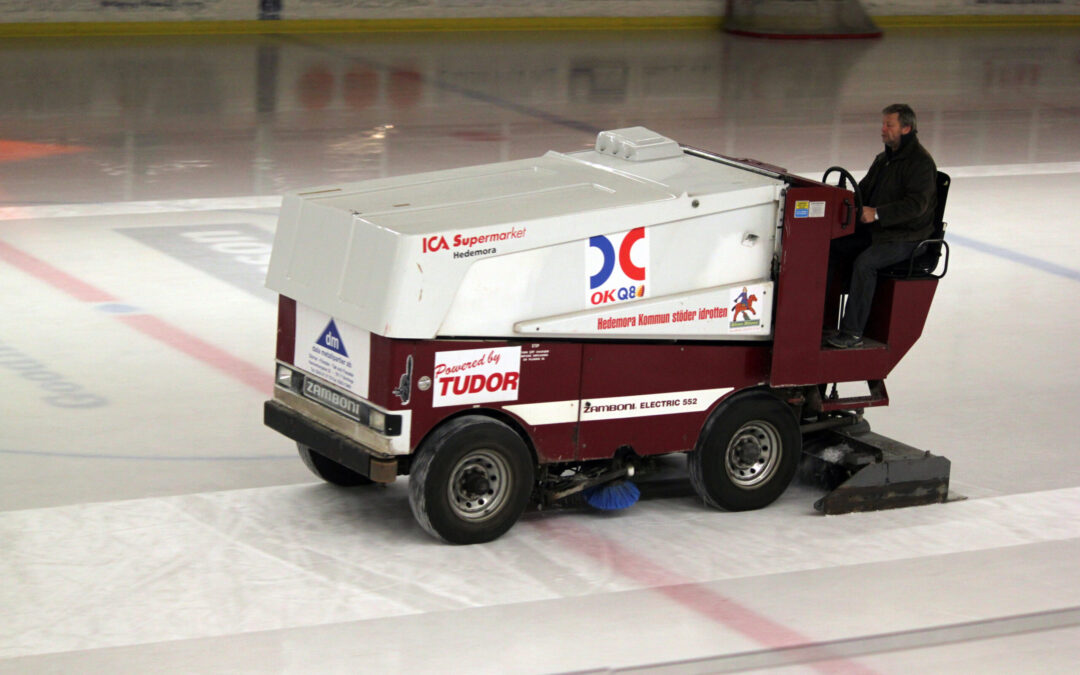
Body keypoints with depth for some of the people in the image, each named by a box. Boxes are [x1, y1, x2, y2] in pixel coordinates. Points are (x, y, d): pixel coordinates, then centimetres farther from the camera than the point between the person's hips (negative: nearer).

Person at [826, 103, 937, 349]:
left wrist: (877, 213, -32)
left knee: (865, 262, -32)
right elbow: (864, 190, 24)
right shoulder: (884, 159, 17)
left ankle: (853, 332, -29)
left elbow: (916, 204, -24)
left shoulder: (921, 162, -12)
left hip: (906, 237, -9)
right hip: (874, 230, 9)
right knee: (829, 248, -10)